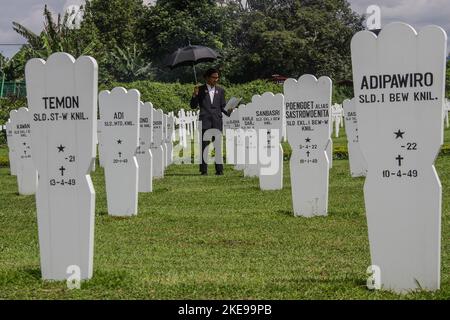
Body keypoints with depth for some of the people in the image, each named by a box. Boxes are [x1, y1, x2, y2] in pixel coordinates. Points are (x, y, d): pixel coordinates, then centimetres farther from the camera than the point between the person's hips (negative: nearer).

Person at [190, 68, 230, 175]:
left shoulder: (220, 90, 14)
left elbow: (223, 106, 14)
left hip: (217, 122, 2)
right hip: (205, 121, -2)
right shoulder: (200, 90, 6)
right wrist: (195, 95, -11)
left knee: (218, 146, 1)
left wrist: (229, 112, -6)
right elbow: (193, 106, 6)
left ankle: (219, 169, 5)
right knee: (204, 145, -2)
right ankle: (204, 170, 1)